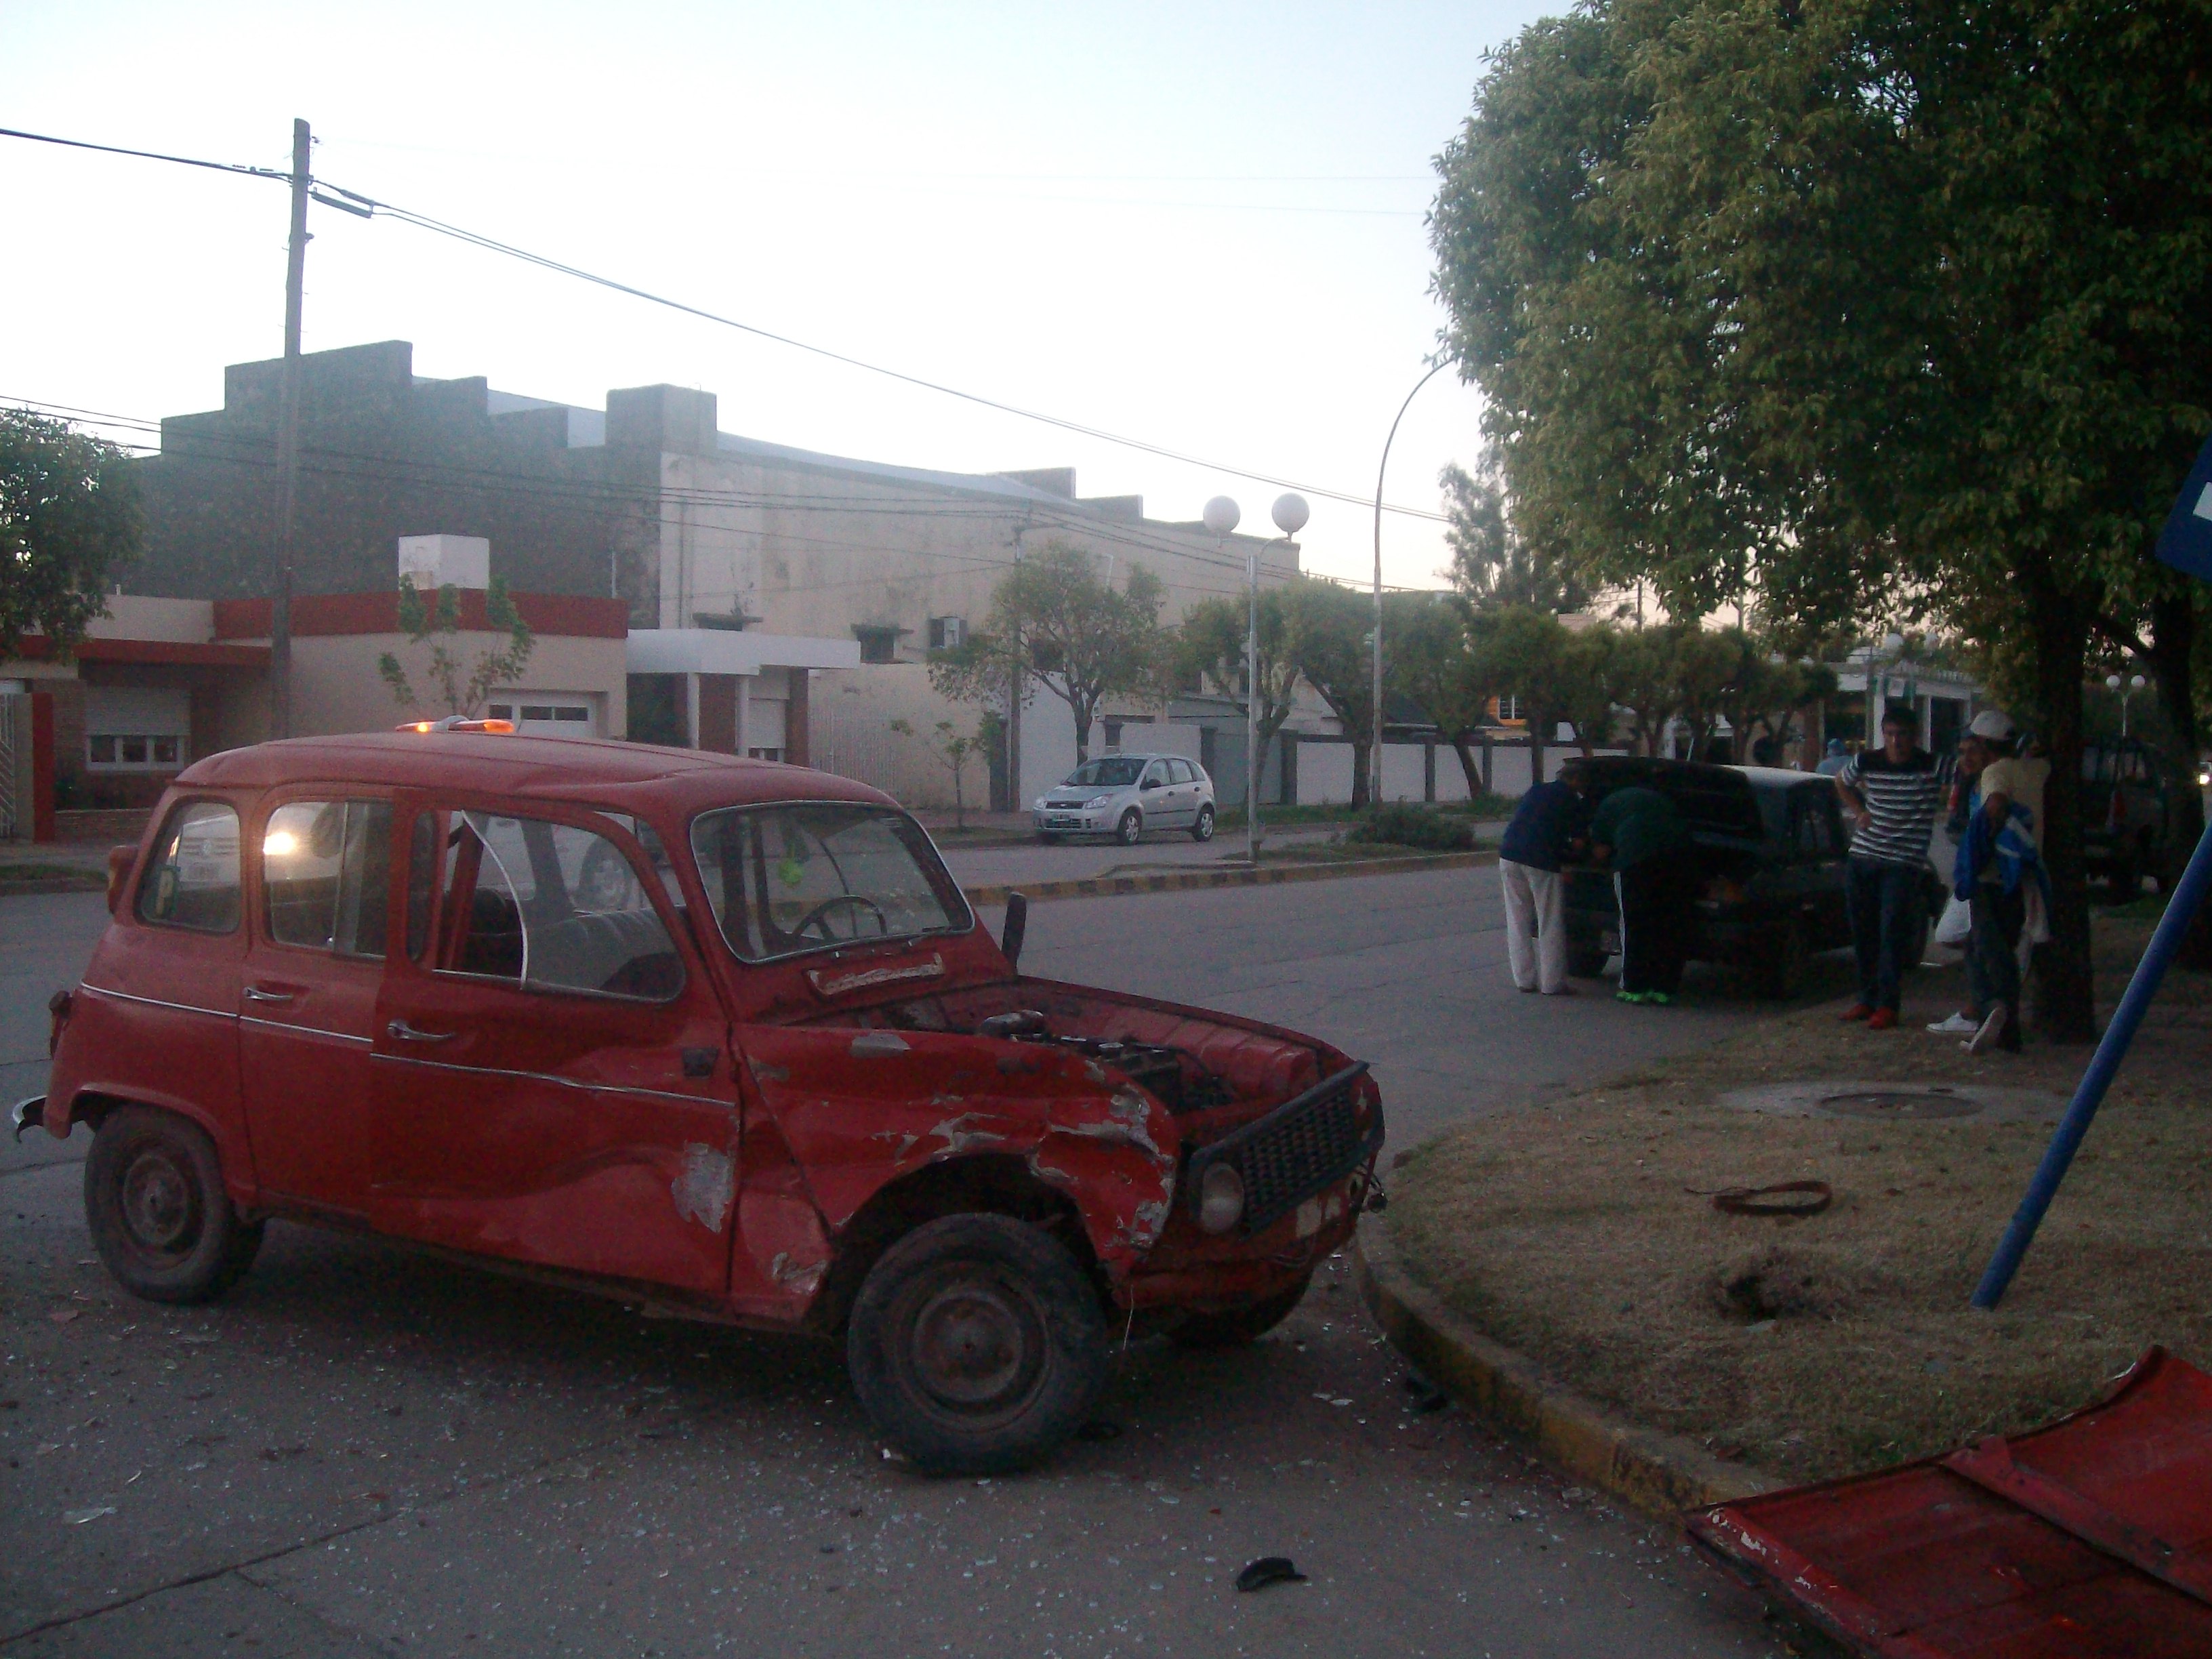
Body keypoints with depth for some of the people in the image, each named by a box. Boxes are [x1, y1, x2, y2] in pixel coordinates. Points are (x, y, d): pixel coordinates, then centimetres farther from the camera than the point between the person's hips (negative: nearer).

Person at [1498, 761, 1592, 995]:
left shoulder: (1536, 791, 22)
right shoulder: (1573, 801, 6)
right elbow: (1578, 842, 4)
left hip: (1509, 855, 5)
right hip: (1542, 862, -5)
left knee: (1518, 923, 12)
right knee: (1550, 924, 4)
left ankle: (1525, 978, 15)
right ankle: (1553, 983, 6)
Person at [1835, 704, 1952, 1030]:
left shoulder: (1934, 768, -8)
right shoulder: (1865, 763, 2)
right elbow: (1841, 782, 23)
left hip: (1904, 864, -4)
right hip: (1862, 857, 4)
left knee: (1892, 934, -9)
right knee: (1863, 933, 10)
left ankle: (1887, 1004, -2)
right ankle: (1867, 997, 22)